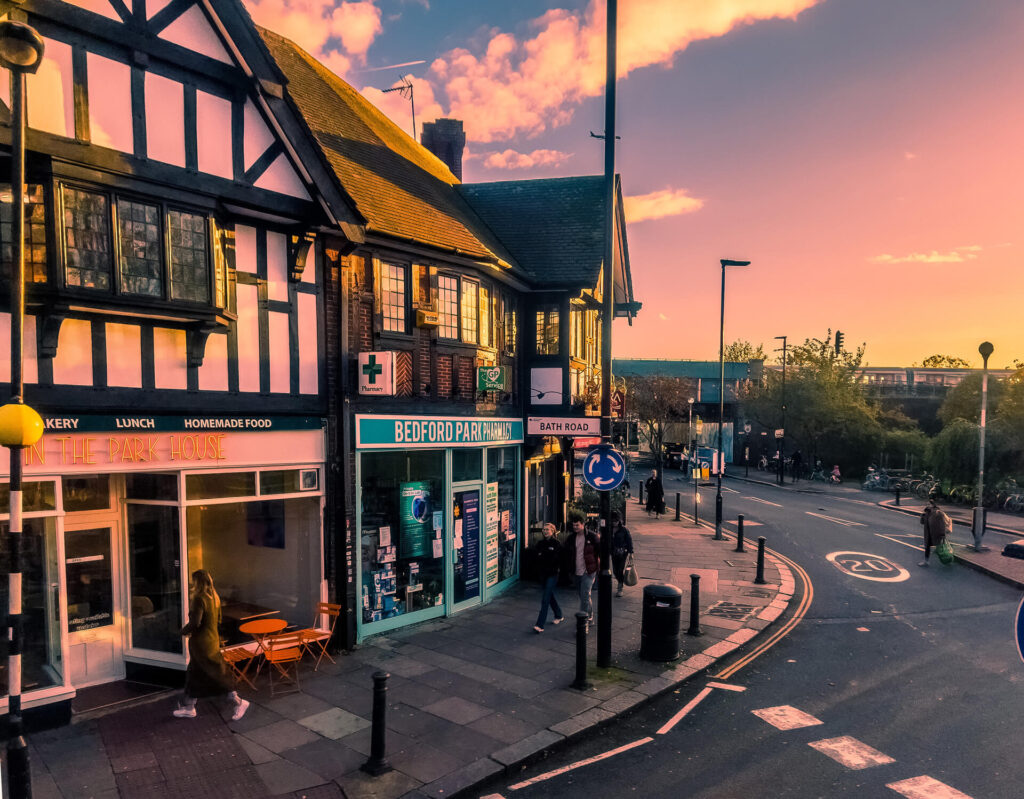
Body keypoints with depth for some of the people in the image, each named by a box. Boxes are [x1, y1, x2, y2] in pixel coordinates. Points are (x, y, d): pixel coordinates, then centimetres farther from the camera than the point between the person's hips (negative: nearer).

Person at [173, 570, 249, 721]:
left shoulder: (199, 599, -21)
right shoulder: (215, 597, 5)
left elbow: (195, 623, -27)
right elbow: (218, 621, 12)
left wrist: (183, 631, -7)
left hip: (201, 643, -9)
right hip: (213, 639, 9)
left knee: (218, 675, 0)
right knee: (194, 674, 20)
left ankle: (239, 702, 4)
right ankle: (189, 707, 32)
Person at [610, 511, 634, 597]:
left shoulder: (624, 530, -7)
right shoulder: (609, 530, 2)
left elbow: (629, 541, -4)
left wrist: (630, 552, -8)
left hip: (623, 553, -4)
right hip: (614, 553, 4)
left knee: (621, 570, -8)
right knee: (615, 571, 8)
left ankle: (620, 589, 1)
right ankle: (620, 583, 36)